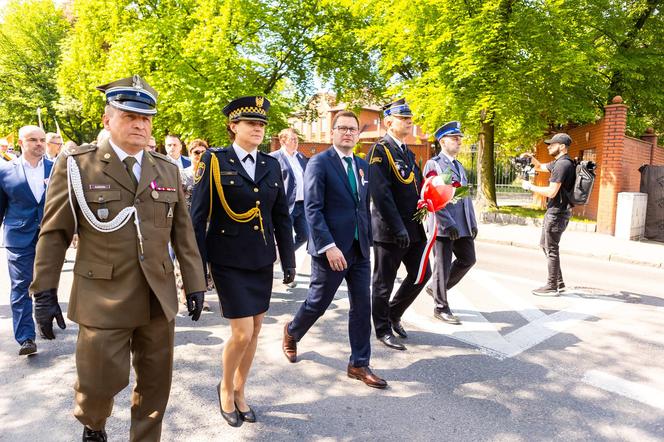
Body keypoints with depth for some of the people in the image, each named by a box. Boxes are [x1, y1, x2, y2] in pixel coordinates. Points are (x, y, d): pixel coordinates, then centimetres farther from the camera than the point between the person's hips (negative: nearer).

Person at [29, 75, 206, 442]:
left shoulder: (168, 170, 7)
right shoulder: (76, 165, -3)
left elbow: (183, 232, 8)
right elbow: (54, 233, -2)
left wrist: (194, 284, 6)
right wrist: (44, 293, -3)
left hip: (158, 296, 3)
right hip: (103, 297, -3)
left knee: (155, 381, 12)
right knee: (100, 381, 6)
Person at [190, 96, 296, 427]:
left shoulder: (271, 165, 6)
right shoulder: (214, 161, -7)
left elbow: (282, 217, 10)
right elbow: (198, 217, -8)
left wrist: (288, 260, 8)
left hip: (262, 260, 5)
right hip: (229, 261, -5)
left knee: (255, 331, 11)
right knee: (242, 333, -6)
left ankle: (240, 391, 33)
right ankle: (225, 387, 24)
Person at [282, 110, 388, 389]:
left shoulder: (363, 166, 12)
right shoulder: (319, 163, -9)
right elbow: (312, 209, -15)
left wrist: (368, 240, 12)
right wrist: (329, 246, -21)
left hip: (360, 249, 6)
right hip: (331, 249, -6)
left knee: (362, 306, 7)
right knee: (318, 303, 9)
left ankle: (359, 365, 20)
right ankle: (292, 333, 39)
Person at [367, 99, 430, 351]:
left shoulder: (407, 152, 15)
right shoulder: (380, 150, -12)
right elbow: (381, 193, -20)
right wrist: (397, 227, -23)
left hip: (413, 227, 9)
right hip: (389, 230, -8)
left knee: (421, 274, 14)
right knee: (383, 283, 5)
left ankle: (393, 314, 32)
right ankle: (383, 330, 21)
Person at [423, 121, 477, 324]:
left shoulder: (459, 166, 19)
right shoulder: (433, 164, -7)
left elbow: (466, 197, 20)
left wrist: (473, 223, 13)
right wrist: (448, 224, -20)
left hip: (463, 226, 8)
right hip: (443, 226, -8)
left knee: (468, 259, 11)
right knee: (443, 266, 2)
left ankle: (439, 288, 30)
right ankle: (441, 307, 17)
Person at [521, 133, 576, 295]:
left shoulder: (563, 164, -18)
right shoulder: (558, 163, 14)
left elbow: (551, 192, -23)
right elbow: (539, 167, 29)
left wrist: (530, 186, -11)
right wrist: (531, 158, 8)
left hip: (557, 213, -11)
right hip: (554, 211, 11)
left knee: (551, 249, -3)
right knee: (544, 244, 18)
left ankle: (552, 286, 7)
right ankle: (559, 283, 24)